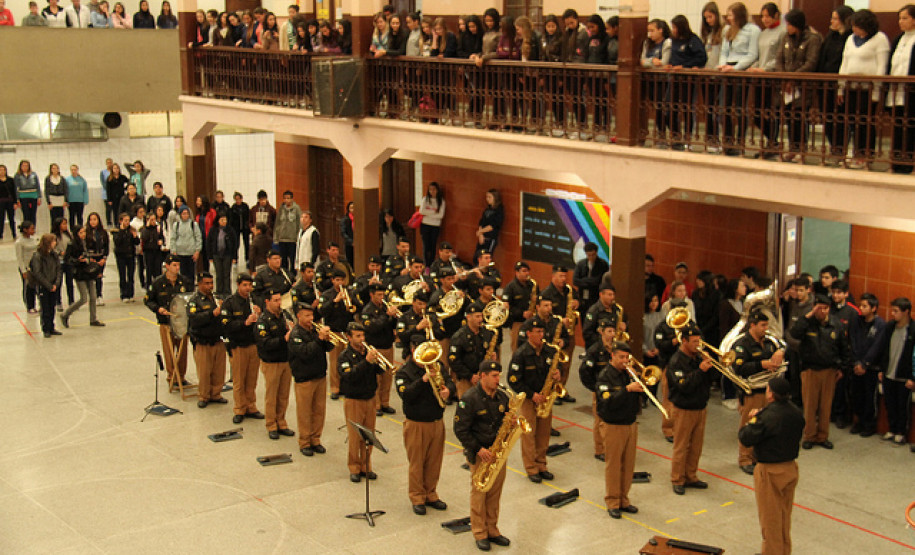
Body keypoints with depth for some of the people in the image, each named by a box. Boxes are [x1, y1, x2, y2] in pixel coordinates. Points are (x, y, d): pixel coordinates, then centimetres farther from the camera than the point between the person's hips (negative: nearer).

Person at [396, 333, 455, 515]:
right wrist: (423, 379, -30)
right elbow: (406, 394, -22)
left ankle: (430, 494, 27)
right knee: (416, 463, 3)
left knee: (434, 461, 13)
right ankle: (417, 498, 15)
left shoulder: (436, 367, 7)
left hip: (437, 422, 5)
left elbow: (451, 383, 5)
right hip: (416, 423, -5)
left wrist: (448, 390, -19)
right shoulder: (404, 372, -9)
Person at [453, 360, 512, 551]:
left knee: (495, 492, 10)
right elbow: (460, 430, -13)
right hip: (478, 452, -5)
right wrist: (478, 449, -17)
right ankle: (480, 534, 12)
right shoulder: (470, 399, -13)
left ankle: (492, 530, 22)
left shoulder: (503, 396, 4)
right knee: (479, 492, 1)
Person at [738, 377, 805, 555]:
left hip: (770, 472, -7)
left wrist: (753, 420, -2)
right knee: (784, 516, 22)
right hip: (791, 467, 7)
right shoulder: (796, 412, -3)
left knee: (770, 518, 8)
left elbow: (745, 439, -22)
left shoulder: (768, 417, -27)